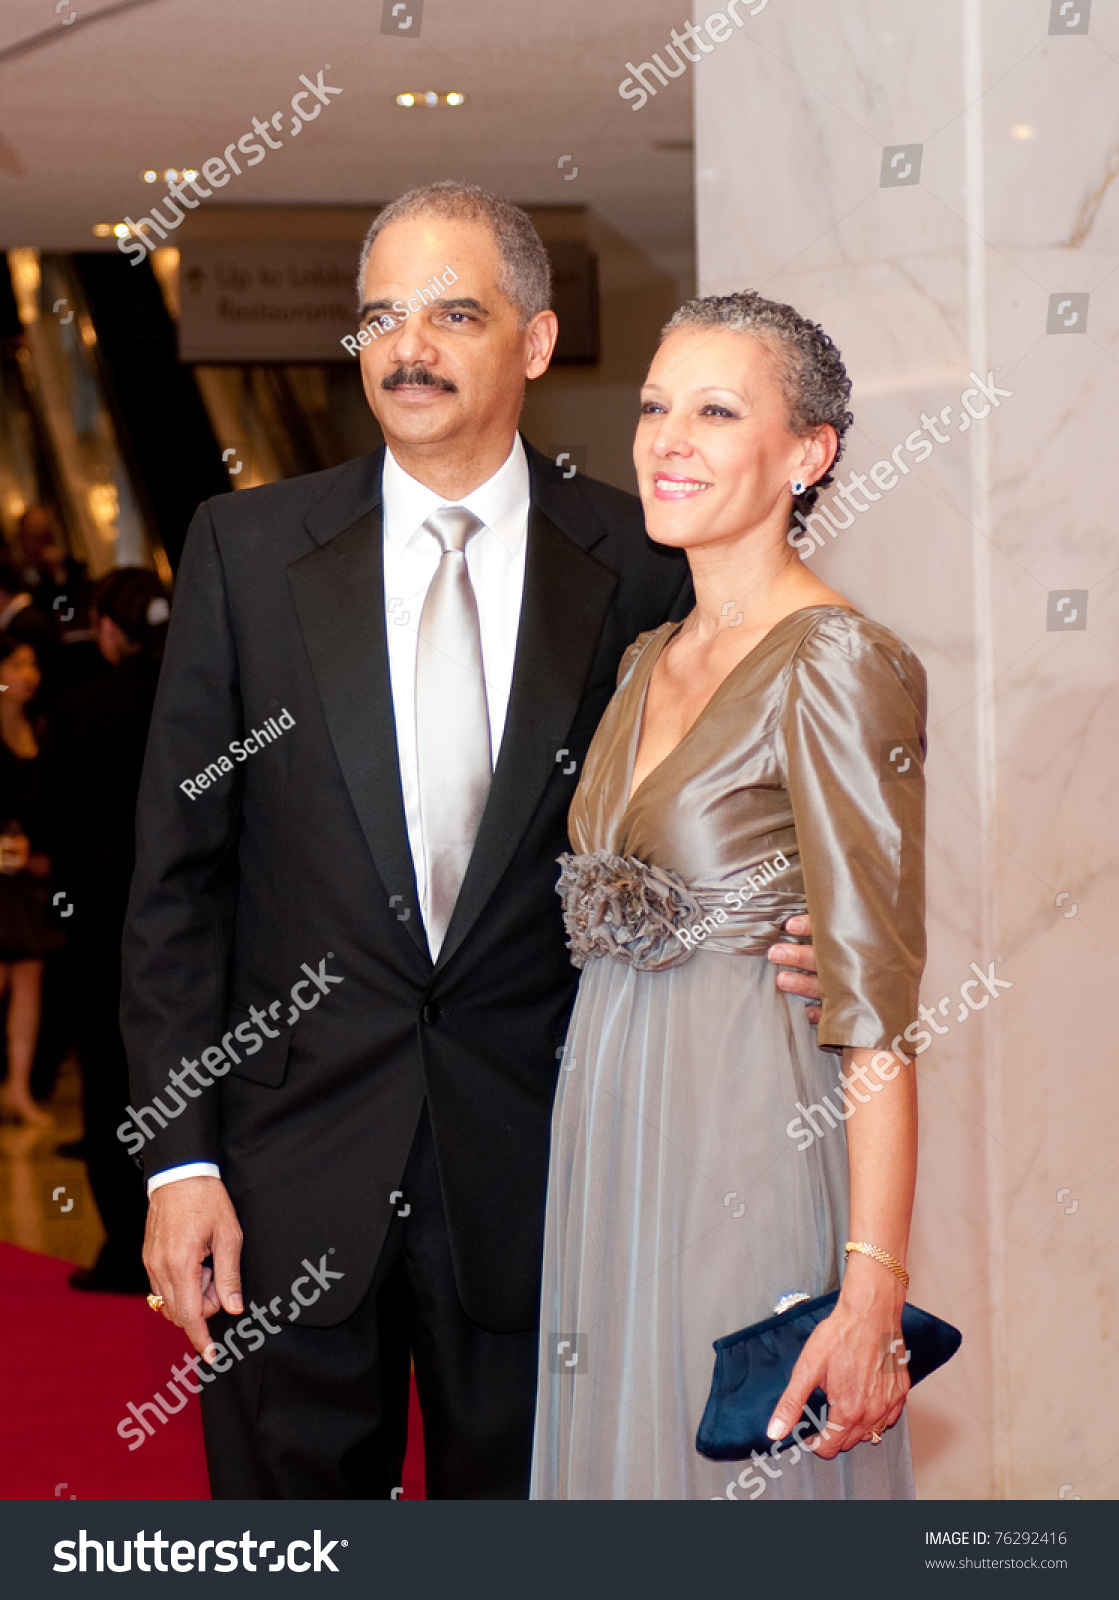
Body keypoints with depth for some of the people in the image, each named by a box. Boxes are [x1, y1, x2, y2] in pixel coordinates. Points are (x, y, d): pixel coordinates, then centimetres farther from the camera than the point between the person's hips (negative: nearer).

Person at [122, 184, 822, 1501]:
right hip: (291, 1173, 0)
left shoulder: (639, 566, -2)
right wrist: (178, 1155, -4)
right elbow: (177, 871, 0)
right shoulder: (246, 548, 0)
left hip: (534, 1172, 0)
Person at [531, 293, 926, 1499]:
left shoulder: (836, 663, -14)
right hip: (612, 1148, 8)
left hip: (752, 1156, -8)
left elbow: (875, 1005, -19)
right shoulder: (649, 662, 12)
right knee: (622, 1448, 16)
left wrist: (872, 1293, -23)